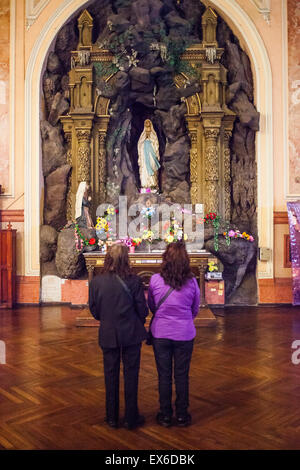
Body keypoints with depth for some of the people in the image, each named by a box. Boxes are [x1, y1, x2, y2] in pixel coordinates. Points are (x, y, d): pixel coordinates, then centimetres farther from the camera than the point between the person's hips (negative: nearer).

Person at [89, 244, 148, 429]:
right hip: (131, 334, -2)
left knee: (111, 375, 15)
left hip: (108, 335, 2)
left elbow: (94, 311, 0)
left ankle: (112, 417, 27)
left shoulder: (96, 282, -8)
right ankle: (131, 417, 21)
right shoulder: (134, 281, -14)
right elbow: (142, 310, -8)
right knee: (131, 375, 11)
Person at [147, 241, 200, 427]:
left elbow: (151, 306, 4)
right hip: (185, 334, 0)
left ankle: (165, 415, 24)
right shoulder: (192, 282, -11)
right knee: (182, 376, 13)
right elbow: (195, 309, 4)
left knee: (164, 375, 12)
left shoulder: (155, 280, -12)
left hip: (161, 333, 0)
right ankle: (182, 415, 26)